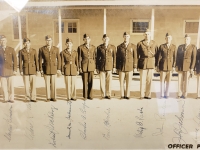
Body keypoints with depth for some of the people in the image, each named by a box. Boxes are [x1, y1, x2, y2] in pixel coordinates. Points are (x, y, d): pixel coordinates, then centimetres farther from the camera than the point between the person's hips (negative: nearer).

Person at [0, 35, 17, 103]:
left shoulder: (11, 49, 5)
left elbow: (15, 60, 3)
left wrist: (15, 70, -4)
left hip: (10, 70, 0)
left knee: (11, 85, -1)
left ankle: (11, 98, 9)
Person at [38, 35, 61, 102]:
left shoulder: (56, 49, 0)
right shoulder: (41, 49, -3)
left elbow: (58, 59, 3)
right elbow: (40, 60, -2)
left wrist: (59, 69, -2)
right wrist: (41, 70, -6)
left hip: (54, 68, 1)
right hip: (46, 69, -1)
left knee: (53, 84, 3)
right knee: (47, 84, 3)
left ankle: (53, 97, 14)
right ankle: (48, 98, 13)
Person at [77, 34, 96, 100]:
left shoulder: (93, 47, 7)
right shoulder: (80, 47, -1)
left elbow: (94, 57, 9)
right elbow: (79, 58, -1)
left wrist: (95, 67, 6)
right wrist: (80, 67, -5)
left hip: (91, 66, 2)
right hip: (84, 66, -2)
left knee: (91, 82, 4)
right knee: (85, 82, 2)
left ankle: (90, 95, 16)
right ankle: (85, 96, 15)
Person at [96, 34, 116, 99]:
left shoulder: (113, 47, 5)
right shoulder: (99, 47, 4)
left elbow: (114, 57, 6)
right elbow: (97, 58, 7)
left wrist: (114, 67, 3)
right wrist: (97, 67, 5)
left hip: (109, 67, 0)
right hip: (101, 67, 0)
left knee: (109, 81, 2)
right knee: (102, 81, 2)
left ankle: (108, 94, 14)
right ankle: (103, 95, 14)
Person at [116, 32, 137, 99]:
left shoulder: (133, 46, 4)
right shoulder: (119, 47, 6)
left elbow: (135, 57, 5)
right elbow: (117, 58, 7)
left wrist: (135, 67, 1)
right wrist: (117, 68, 5)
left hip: (130, 68, 0)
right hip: (121, 68, 0)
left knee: (128, 83, 4)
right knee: (121, 83, 3)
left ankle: (127, 95, 15)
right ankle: (122, 95, 15)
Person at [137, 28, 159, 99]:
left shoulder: (154, 43, 7)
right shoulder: (140, 43, 1)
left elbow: (156, 54, 8)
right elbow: (137, 55, 2)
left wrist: (156, 64, 3)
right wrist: (137, 65, -1)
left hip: (151, 64, 2)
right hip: (142, 64, -2)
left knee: (149, 80, 5)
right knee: (142, 80, 1)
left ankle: (148, 95, 15)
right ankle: (142, 95, 10)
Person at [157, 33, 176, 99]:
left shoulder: (174, 47, 3)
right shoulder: (161, 46, 0)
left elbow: (174, 57, 2)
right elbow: (159, 57, -1)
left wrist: (174, 66, -4)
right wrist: (158, 66, -3)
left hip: (170, 66, 1)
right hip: (163, 65, -1)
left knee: (168, 81, 6)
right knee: (162, 80, 3)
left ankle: (167, 94, 16)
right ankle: (162, 94, 12)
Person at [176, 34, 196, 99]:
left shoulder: (193, 47, -2)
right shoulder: (180, 46, 8)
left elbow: (194, 58, -6)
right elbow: (177, 57, 8)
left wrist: (192, 68, -12)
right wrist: (176, 66, 1)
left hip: (188, 65, -3)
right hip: (180, 65, 3)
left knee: (186, 80, -1)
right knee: (180, 80, 1)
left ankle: (185, 94, 8)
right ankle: (180, 94, 7)